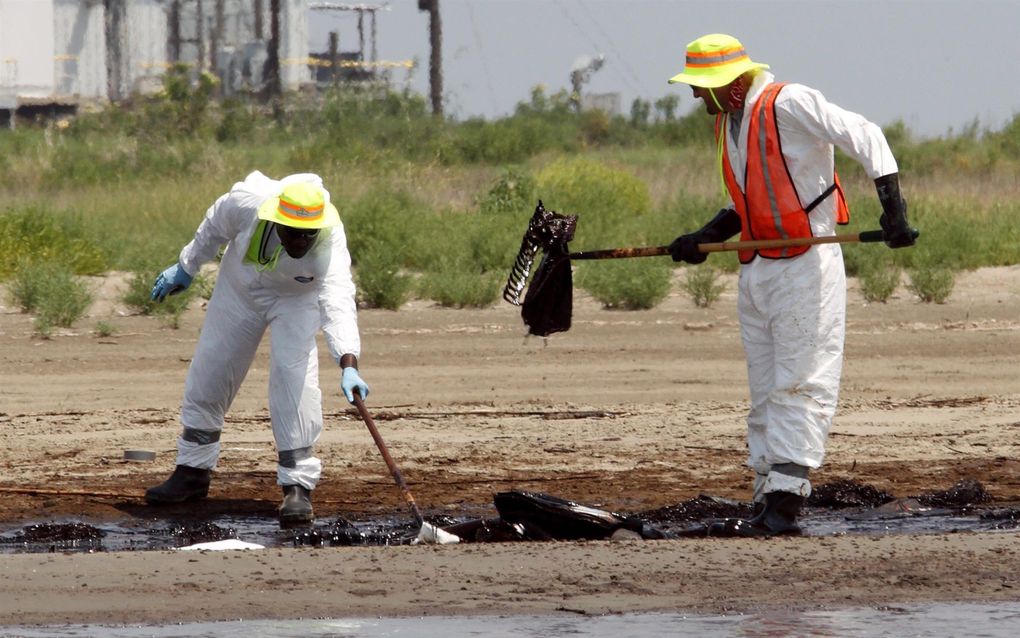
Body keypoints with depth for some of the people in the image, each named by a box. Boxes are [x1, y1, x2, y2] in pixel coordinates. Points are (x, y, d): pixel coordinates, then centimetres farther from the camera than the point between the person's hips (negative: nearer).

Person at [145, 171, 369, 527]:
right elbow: (215, 226, -11)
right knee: (208, 372, 8)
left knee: (293, 376, -21)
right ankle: (193, 471, 26)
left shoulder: (330, 244, -41)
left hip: (297, 297, -3)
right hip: (241, 285, 3)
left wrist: (348, 365, -68)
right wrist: (186, 267, 3)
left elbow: (338, 303, -55)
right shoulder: (248, 202, -35)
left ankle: (298, 486, -16)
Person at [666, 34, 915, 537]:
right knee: (765, 395, 9)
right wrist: (703, 240, 5)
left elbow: (865, 138, -14)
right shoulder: (727, 123, 13)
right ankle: (766, 504, 11)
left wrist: (893, 208, -22)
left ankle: (784, 504, -16)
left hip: (806, 268, -9)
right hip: (756, 273, 9)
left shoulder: (788, 104, -13)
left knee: (798, 388, -11)